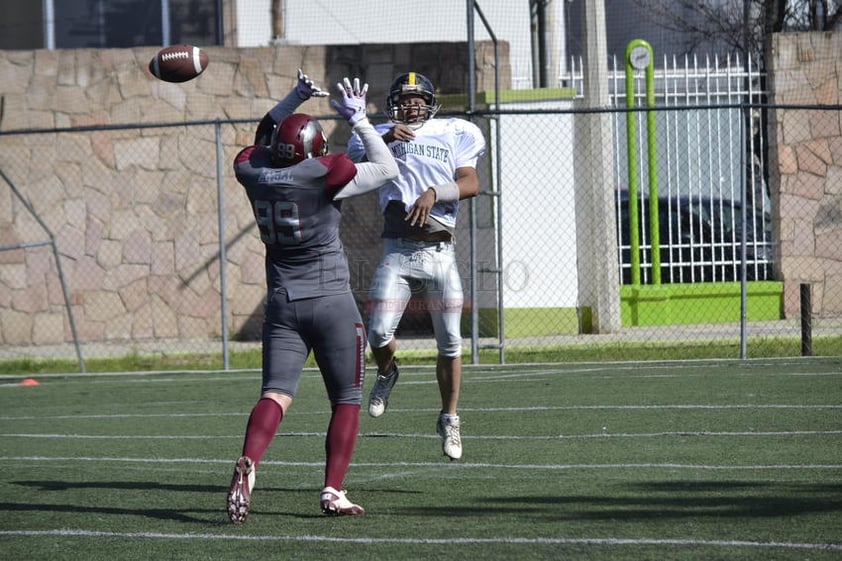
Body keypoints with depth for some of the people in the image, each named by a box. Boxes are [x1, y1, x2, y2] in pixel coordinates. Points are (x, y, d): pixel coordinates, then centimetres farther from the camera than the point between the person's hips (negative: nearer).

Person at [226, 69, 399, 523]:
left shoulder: (252, 172, -1)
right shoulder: (324, 175, -13)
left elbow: (263, 138, 25)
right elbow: (387, 169, 2)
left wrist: (295, 98, 26)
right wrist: (358, 119, 8)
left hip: (282, 304, 3)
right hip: (332, 302, -3)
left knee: (276, 395, -3)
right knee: (346, 401, 10)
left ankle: (247, 464, -30)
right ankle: (333, 491, 3)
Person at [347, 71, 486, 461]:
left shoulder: (452, 135, 12)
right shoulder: (380, 136, 12)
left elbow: (471, 184, -2)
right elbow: (355, 169, -7)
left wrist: (433, 192, -18)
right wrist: (384, 140, -20)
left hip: (440, 252, 1)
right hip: (398, 250, -1)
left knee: (449, 343, 0)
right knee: (379, 333, -15)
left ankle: (449, 419, 17)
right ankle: (386, 374, 19)